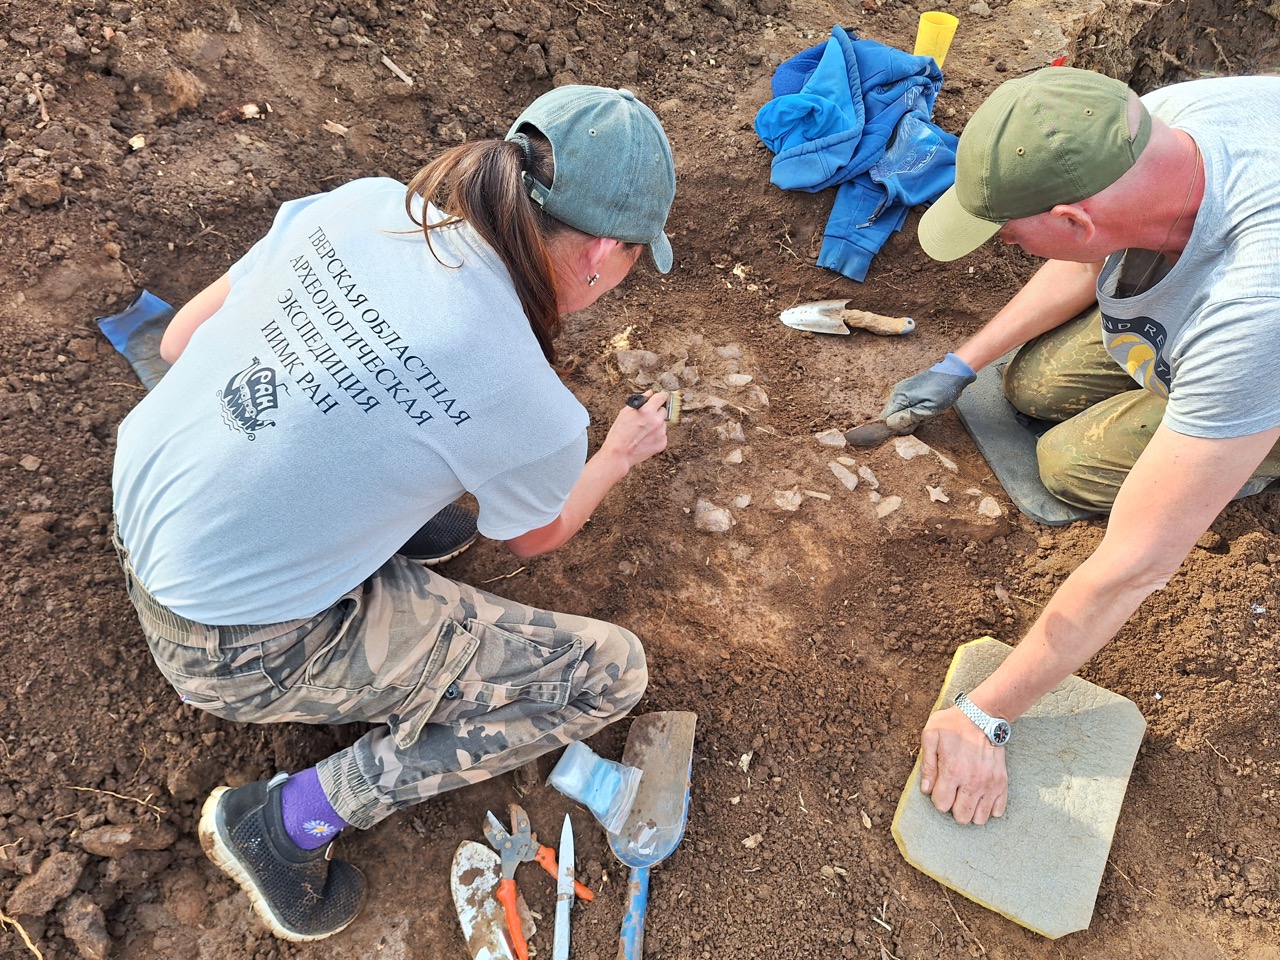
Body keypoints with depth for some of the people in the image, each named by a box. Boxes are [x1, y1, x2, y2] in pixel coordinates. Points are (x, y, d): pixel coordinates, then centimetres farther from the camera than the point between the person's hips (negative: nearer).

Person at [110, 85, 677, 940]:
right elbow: (535, 539, -1)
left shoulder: (364, 201, -11)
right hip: (236, 645, -7)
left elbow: (182, 340, 1)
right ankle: (291, 821, 6)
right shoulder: (529, 410, -26)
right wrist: (623, 452, 17)